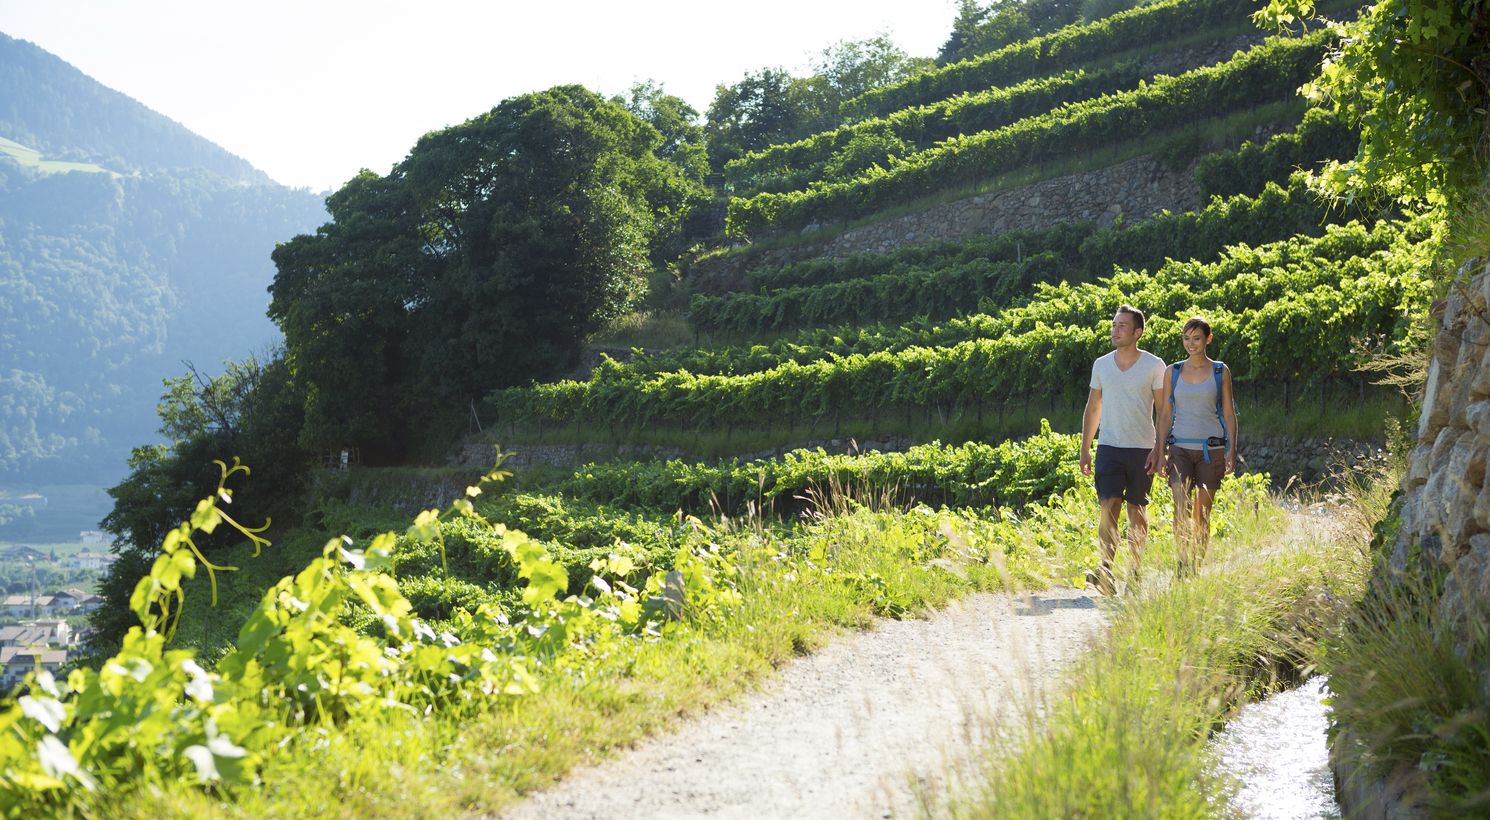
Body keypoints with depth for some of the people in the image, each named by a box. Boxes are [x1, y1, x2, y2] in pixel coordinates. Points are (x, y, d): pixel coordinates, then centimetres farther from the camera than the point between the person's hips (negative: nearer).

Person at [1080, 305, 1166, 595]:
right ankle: (1105, 570, -23)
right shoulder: (1101, 365, 9)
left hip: (1142, 450, -2)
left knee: (1137, 511, 5)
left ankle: (1135, 572, 14)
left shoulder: (1154, 366, -1)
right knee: (1109, 506, -13)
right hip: (1108, 448, 2)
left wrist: (1159, 449, -10)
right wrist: (1084, 449, 10)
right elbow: (1092, 409, 15)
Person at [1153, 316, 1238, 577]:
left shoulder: (1221, 372, 4)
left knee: (1202, 514, 2)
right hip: (1180, 448, 1)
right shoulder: (1173, 372, 7)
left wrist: (1232, 450, -5)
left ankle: (1196, 569, 11)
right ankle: (1183, 568, -16)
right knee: (1181, 509, -13)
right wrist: (1160, 452, 2)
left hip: (1211, 448, -1)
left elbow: (1229, 413, 4)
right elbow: (1165, 414, 8)